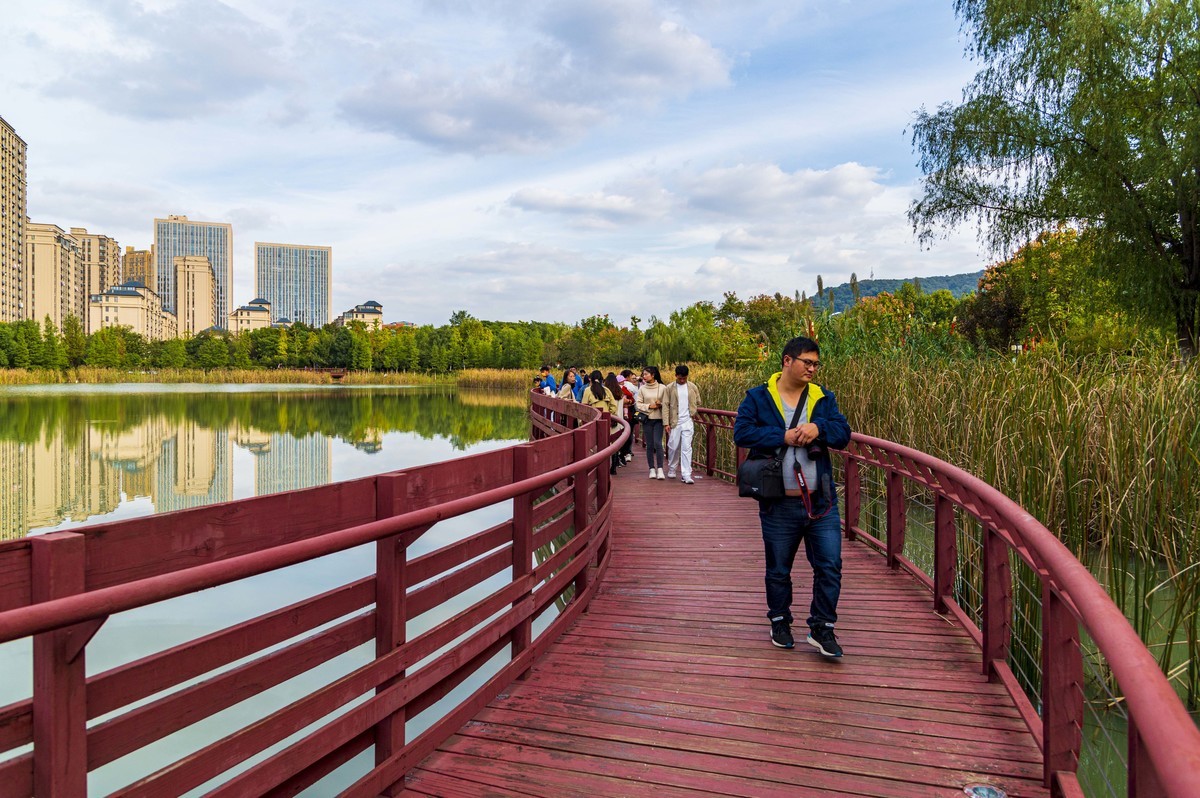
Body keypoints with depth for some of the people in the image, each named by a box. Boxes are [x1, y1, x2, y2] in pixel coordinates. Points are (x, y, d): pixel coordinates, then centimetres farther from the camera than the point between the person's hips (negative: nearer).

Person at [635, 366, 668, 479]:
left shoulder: (662, 388, -1)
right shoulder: (642, 389, 3)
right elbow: (638, 404, 3)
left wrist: (660, 405, -16)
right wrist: (649, 406, -11)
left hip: (659, 419, -2)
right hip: (647, 419, 2)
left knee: (658, 443, -12)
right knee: (649, 445, 5)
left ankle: (660, 469, -8)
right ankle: (652, 469, 12)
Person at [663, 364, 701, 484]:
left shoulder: (692, 387, 4)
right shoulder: (670, 388, 0)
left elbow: (698, 403, 16)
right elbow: (666, 406, -1)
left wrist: (691, 413, 6)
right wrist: (666, 423, -7)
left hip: (688, 422, 0)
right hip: (674, 422, 0)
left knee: (686, 447, -5)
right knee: (673, 447, 7)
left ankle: (686, 475, -5)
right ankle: (672, 470, 29)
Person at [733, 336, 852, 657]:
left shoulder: (824, 399, 7)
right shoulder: (758, 398, -2)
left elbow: (843, 434, -2)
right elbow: (742, 432, -14)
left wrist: (818, 428, -21)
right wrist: (783, 437, -20)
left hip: (821, 503, 2)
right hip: (778, 506, -2)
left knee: (830, 567, 3)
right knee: (778, 570, 13)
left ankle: (822, 628, 20)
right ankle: (780, 623, 33)